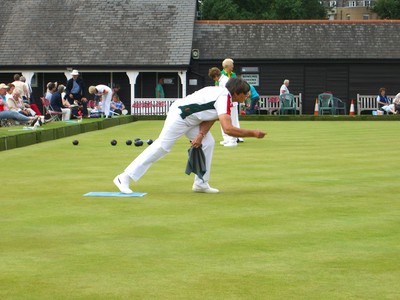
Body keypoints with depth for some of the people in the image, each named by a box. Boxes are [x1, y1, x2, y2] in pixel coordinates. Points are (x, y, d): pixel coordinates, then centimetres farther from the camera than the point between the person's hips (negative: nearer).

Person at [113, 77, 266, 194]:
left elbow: (209, 117, 5)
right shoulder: (224, 98, -22)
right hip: (179, 115, -10)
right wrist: (252, 133, -25)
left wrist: (201, 134, -12)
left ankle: (201, 183, 11)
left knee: (208, 143, 5)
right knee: (161, 147, -11)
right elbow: (227, 128, -33)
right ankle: (124, 178, -8)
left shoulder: (223, 94, 8)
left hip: (190, 118, 10)